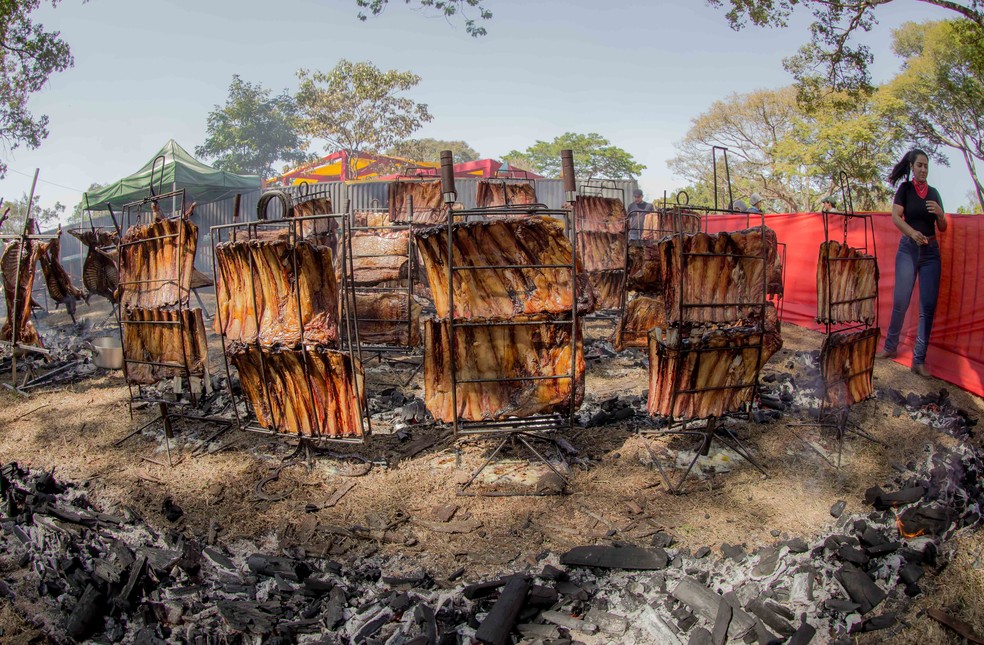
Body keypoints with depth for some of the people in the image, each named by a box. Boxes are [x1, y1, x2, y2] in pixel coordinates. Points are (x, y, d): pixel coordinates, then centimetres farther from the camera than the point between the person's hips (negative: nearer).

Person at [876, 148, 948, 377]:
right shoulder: (905, 189, 2)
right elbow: (896, 217, -12)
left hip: (931, 252, 3)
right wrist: (913, 233, -30)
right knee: (901, 301, -6)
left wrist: (939, 213, -9)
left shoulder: (934, 193, 10)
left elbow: (943, 228, 13)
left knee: (928, 305, -3)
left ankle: (919, 360, 0)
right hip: (908, 249, -3)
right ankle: (891, 347, 13)